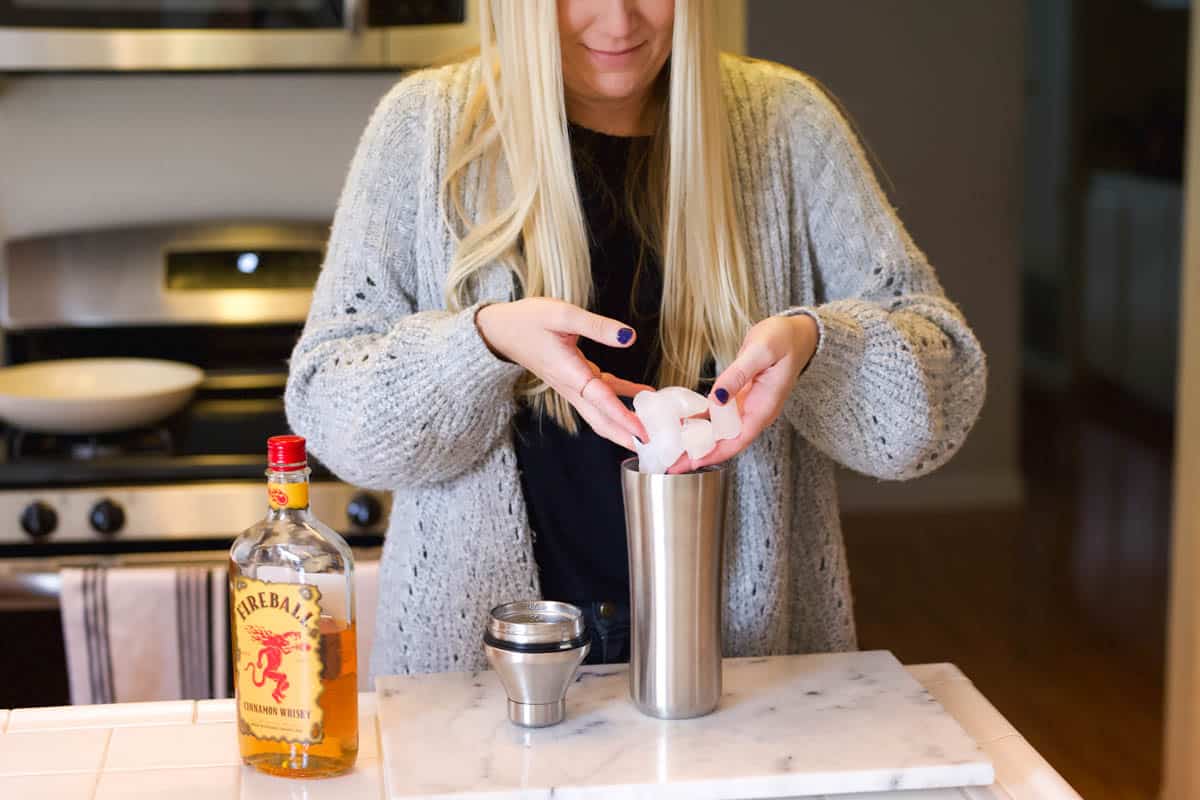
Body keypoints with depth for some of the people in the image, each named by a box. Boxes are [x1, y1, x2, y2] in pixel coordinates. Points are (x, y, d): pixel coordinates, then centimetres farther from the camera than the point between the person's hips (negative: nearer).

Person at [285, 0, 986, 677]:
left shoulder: (784, 123, -1)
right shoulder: (426, 127, -3)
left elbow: (947, 381, -1)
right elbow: (326, 407, -5)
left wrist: (812, 343, -22)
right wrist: (487, 339, -24)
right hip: (486, 641, 0)